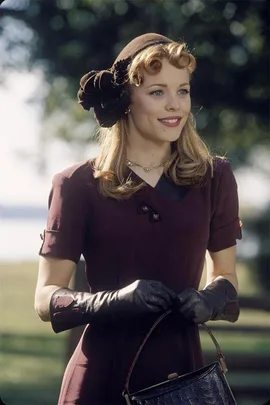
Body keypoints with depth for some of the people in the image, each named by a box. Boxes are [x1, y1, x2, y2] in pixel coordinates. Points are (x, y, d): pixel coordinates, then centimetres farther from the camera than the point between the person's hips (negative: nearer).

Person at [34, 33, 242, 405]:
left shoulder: (214, 178, 2)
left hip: (182, 370, 2)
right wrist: (114, 300, -21)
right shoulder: (80, 185, -4)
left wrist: (210, 300, -10)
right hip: (102, 373, -2)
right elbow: (46, 298, -4)